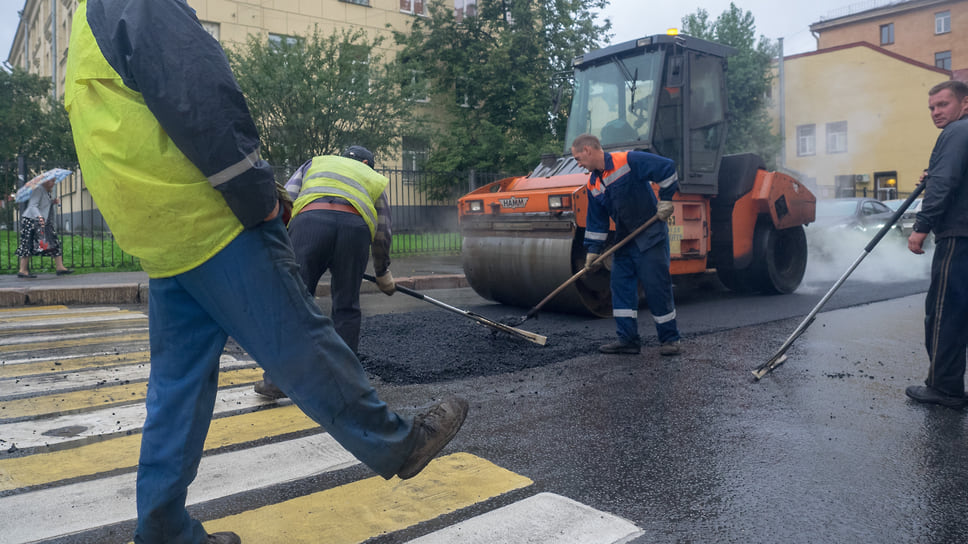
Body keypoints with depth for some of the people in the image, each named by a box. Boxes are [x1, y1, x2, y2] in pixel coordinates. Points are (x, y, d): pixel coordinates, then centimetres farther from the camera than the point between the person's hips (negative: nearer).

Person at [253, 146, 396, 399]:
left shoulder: (316, 163, 36)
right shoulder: (375, 179, 37)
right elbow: (382, 235, 31)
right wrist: (383, 274, 43)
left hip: (310, 219, 0)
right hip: (356, 226, 1)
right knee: (346, 308, 12)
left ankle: (276, 380, 3)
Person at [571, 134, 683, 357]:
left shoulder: (628, 161, -15)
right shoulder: (593, 185, 8)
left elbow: (667, 167, -17)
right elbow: (596, 221, 12)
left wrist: (665, 200, -15)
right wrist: (593, 250, 8)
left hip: (651, 235, -7)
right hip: (625, 238, 8)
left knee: (657, 286, -5)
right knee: (621, 285, 4)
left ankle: (670, 339, 7)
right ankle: (628, 339, 12)